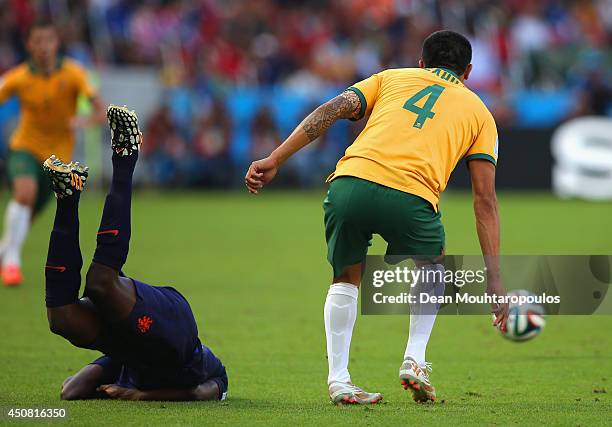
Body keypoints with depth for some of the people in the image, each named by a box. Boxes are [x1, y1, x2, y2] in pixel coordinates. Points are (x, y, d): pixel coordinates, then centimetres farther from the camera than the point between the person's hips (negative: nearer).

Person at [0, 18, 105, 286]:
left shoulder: (73, 74, -12)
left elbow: (101, 111, -18)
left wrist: (86, 121, -39)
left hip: (58, 154, 1)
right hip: (25, 147, -1)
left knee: (25, 221, 8)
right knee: (25, 192, -32)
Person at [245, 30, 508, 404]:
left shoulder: (392, 78, 29)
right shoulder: (479, 112, 26)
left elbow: (332, 110, 12)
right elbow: (485, 198, 18)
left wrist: (275, 160, 7)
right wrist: (494, 279, 16)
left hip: (349, 184, 1)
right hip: (410, 198, -1)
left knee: (347, 277, 28)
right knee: (433, 268, 32)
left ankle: (338, 379, 15)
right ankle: (415, 361, 20)